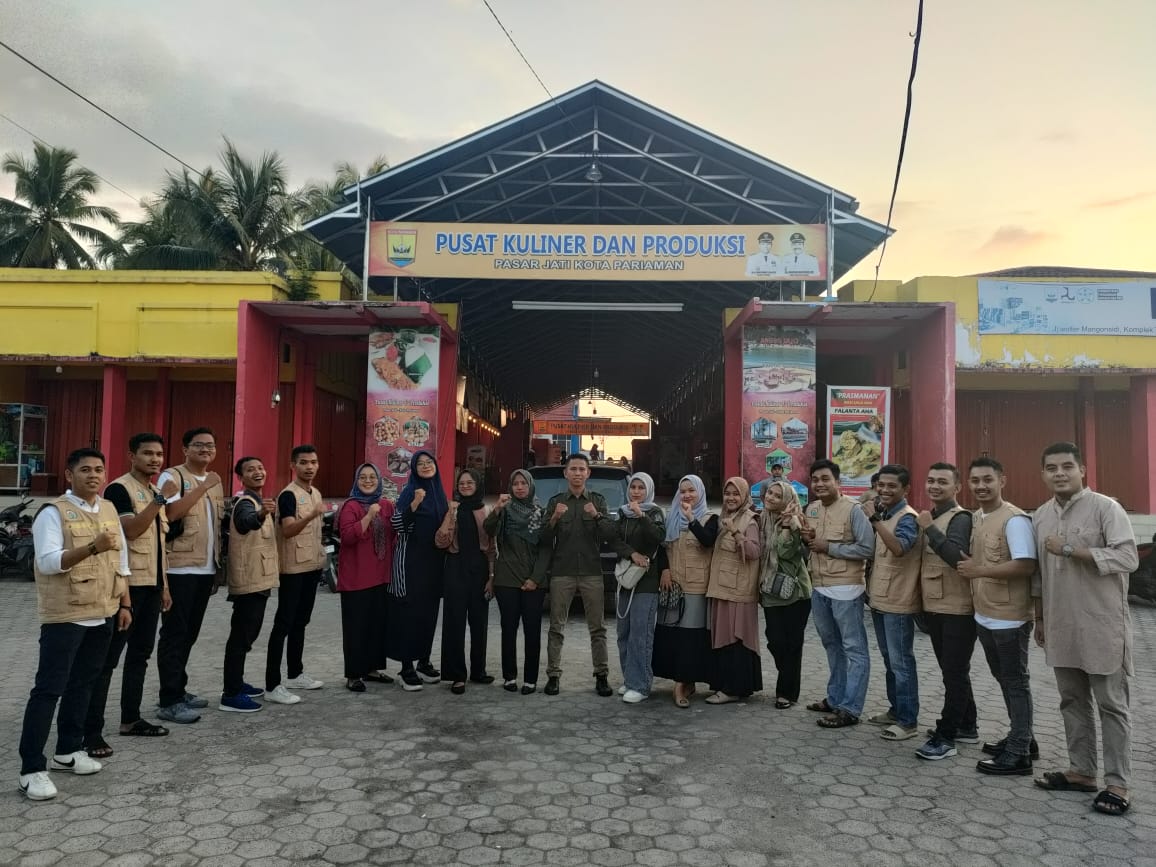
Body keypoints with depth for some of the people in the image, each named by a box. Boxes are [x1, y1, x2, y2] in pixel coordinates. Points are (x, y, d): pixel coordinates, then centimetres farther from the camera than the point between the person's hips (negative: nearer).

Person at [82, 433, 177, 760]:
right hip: (127, 584, -8)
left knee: (140, 654, 14)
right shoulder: (119, 489, -11)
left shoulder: (155, 491, 15)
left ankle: (130, 718, 25)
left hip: (151, 585, 9)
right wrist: (161, 499, -28)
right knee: (107, 657, -4)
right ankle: (91, 731, 0)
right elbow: (131, 530, -25)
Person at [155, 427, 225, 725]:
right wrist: (202, 488, -22)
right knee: (174, 633, -3)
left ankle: (177, 689, 25)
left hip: (206, 568, 7)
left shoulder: (215, 480, 15)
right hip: (179, 568, -7)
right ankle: (169, 701, 3)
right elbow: (170, 513, -23)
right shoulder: (172, 476, -7)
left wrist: (218, 565, 17)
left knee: (189, 633, 14)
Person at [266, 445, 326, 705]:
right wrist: (311, 515, -44)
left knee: (300, 622, 16)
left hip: (312, 566, 8)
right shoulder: (288, 495, -15)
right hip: (293, 569, -8)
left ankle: (295, 674, 27)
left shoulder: (316, 493, 12)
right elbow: (288, 530, -28)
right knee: (283, 625, -6)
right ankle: (273, 686, -4)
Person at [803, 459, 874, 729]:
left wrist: (829, 547, -17)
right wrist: (807, 540, -3)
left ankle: (850, 709, 4)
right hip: (819, 588, 8)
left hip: (845, 589, -8)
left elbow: (867, 548, -18)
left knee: (854, 649, 0)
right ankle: (835, 698, 30)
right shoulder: (811, 509, 9)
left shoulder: (853, 510, -12)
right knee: (832, 646, 18)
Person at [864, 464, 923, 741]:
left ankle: (908, 721, 8)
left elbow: (899, 548, -35)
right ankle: (896, 710, 30)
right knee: (889, 661, 18)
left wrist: (874, 519, -37)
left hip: (898, 602, -9)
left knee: (901, 662, -1)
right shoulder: (884, 516, 11)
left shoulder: (908, 518, -16)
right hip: (880, 599, 9)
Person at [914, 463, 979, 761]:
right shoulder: (931, 517, 13)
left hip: (957, 609, -9)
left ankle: (946, 737, 4)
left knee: (955, 673, -1)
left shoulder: (960, 518, -14)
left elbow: (956, 556, -30)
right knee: (952, 671, 18)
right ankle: (965, 726, 31)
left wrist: (930, 528, -27)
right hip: (934, 607, 9)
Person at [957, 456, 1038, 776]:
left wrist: (979, 570, -21)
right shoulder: (975, 517, 9)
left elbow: (1026, 565, -25)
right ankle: (1021, 739, 34)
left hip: (1009, 617, -9)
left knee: (1016, 682, 3)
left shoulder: (1014, 519, -17)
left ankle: (1019, 754, 13)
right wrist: (969, 567, 2)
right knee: (1003, 679, 19)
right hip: (984, 615, 9)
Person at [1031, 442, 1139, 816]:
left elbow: (1128, 559, -19)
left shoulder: (1105, 507, -9)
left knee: (1112, 705, 4)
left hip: (1102, 627, -6)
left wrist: (1069, 549, -20)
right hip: (1061, 628, 6)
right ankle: (1081, 771, 25)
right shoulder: (1040, 516, 9)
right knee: (1073, 702, 14)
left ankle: (1117, 783, 13)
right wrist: (1040, 619, 17)